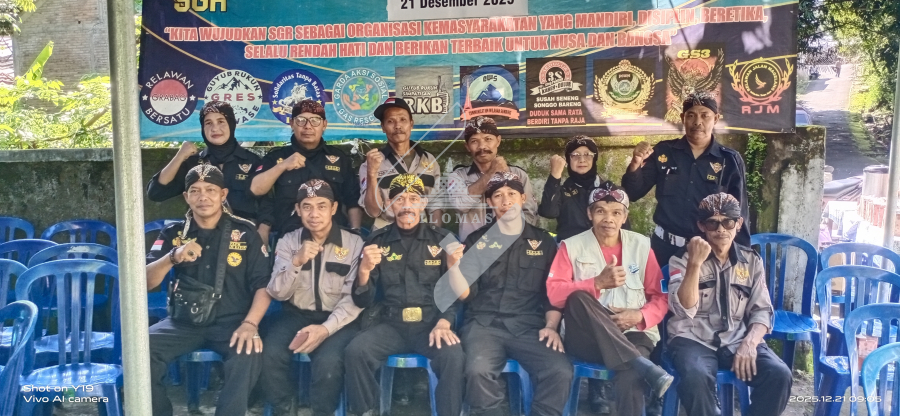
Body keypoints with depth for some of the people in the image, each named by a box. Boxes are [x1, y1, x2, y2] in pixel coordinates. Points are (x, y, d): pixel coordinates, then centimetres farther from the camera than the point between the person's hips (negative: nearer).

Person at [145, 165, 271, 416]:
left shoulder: (245, 233, 2)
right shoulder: (173, 233, 8)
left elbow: (263, 284, -2)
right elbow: (146, 282, 1)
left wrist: (250, 324, -18)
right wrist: (173, 258, -19)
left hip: (230, 322, -2)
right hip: (183, 322, 2)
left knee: (248, 353, -33)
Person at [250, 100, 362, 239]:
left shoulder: (340, 158, 13)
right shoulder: (276, 156, 11)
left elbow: (353, 202, 14)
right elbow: (255, 190, -1)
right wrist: (282, 166, -11)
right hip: (289, 237, -1)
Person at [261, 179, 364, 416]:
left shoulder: (354, 244, -2)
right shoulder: (288, 242, 6)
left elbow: (354, 298, -8)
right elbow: (278, 294, -3)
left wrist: (327, 328, -23)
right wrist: (296, 261, -21)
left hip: (338, 320, -2)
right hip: (296, 315, 3)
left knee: (328, 360, -32)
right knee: (270, 354, -27)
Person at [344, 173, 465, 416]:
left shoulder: (441, 239, 6)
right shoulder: (377, 241, 6)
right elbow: (363, 301, 4)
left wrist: (444, 323, -13)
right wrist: (364, 270, -17)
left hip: (431, 324, -1)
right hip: (390, 324, 1)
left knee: (453, 356, -31)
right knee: (355, 351, -26)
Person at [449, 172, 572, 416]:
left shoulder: (544, 241, 15)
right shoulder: (477, 240, 11)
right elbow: (466, 294, 5)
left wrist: (551, 326, -3)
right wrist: (454, 265, -14)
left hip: (529, 327, 1)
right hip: (485, 324, -1)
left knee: (561, 372, -27)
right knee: (478, 370, -33)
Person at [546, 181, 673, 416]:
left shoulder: (641, 245, 11)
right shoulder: (572, 246, 5)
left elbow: (660, 297, 11)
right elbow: (554, 293, -6)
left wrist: (640, 316, -10)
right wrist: (598, 283, -17)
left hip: (633, 335, -1)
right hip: (587, 338, 1)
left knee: (629, 380, -38)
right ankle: (646, 369, -35)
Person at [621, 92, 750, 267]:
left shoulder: (730, 160, -2)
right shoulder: (663, 152, 0)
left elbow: (739, 212, 3)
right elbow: (634, 194, 2)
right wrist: (635, 165, -16)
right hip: (665, 246, 1)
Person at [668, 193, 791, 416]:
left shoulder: (752, 260, 10)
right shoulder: (683, 258, 1)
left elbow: (761, 311, 8)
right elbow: (684, 310, -12)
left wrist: (749, 343, -12)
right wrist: (695, 264, -24)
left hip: (737, 340, 3)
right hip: (693, 339, -3)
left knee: (779, 374, -24)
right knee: (697, 377, -35)